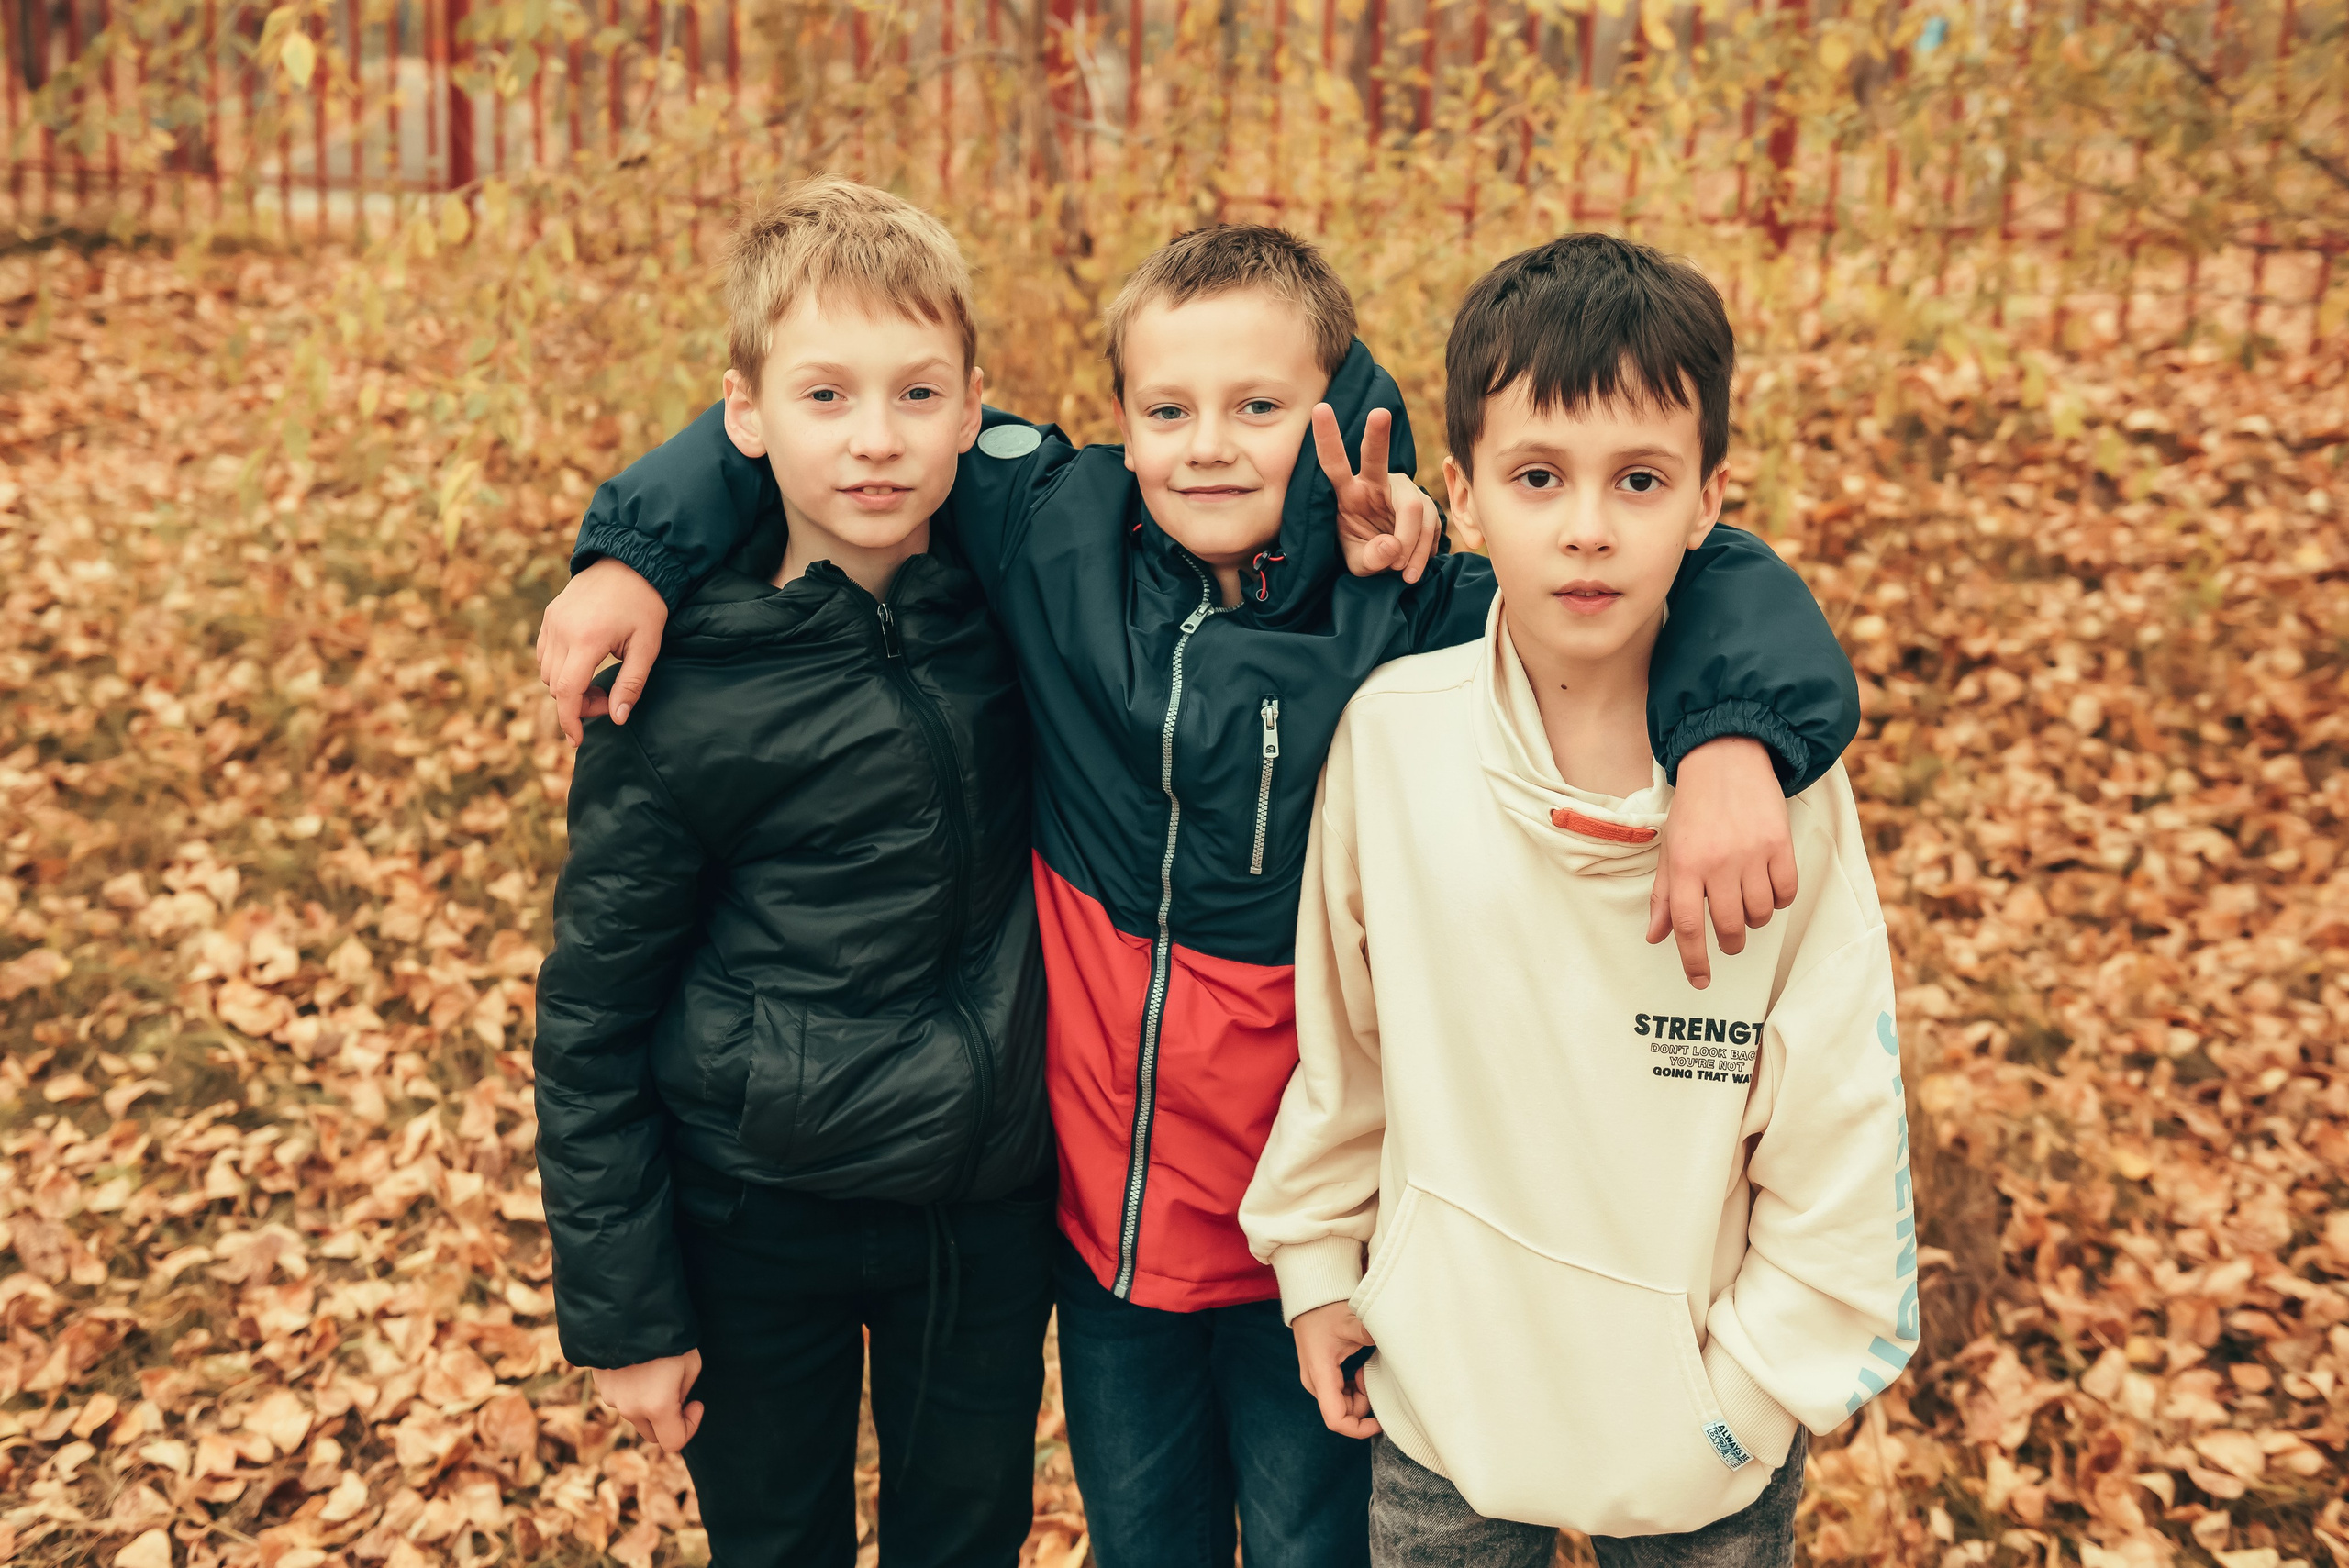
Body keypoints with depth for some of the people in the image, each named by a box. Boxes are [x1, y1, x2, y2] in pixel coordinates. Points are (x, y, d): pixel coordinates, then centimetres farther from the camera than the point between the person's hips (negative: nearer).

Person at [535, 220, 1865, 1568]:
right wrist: (638, 550, -7)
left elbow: (1724, 587, -19)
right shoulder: (1058, 534, -9)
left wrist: (1733, 741, -39)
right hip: (1101, 1187, 3)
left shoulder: (1420, 614, -17)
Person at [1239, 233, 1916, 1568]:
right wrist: (1318, 1258, 8)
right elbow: (1337, 1032, 0)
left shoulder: (1786, 790, -16)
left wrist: (1744, 1402, -6)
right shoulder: (1393, 733, -14)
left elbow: (1839, 1145, -9)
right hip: (1441, 1406, 2)